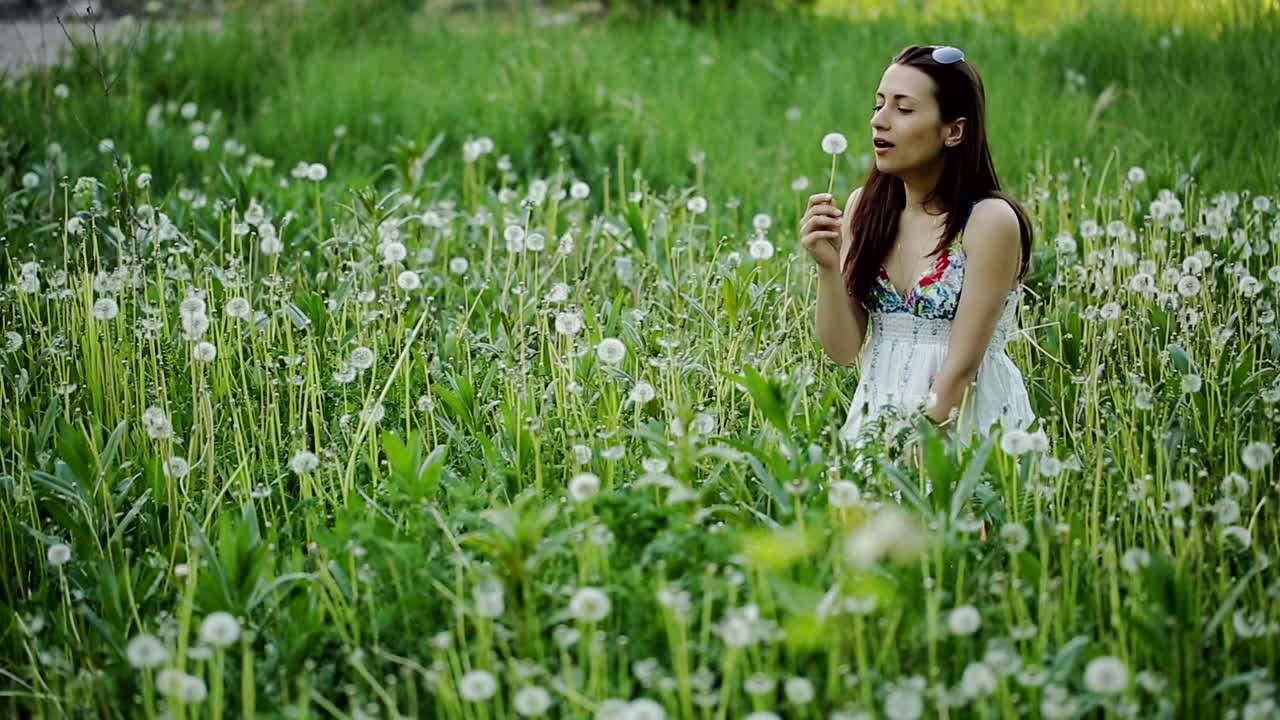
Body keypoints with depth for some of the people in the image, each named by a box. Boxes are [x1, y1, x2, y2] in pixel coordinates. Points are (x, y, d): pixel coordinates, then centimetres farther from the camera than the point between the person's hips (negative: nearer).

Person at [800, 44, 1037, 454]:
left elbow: (962, 364, -13)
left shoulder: (990, 220, -12)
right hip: (877, 418, 4)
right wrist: (828, 266, -13)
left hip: (965, 427, -4)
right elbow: (843, 351, 1)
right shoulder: (866, 207, 2)